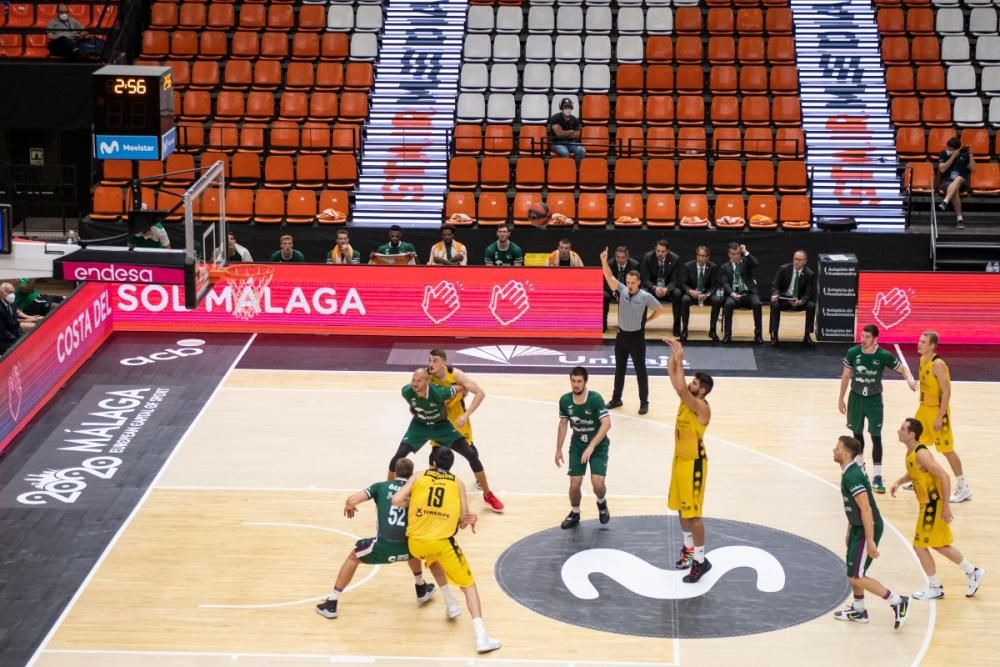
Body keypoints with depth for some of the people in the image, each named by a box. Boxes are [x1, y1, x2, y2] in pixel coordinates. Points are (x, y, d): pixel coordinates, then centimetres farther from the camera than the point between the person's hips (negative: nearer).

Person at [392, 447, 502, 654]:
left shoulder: (418, 477, 10)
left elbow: (396, 501, -2)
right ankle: (481, 637, -8)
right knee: (469, 585, 9)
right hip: (443, 543, -2)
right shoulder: (457, 483, 12)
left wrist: (411, 503, 18)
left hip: (416, 543, 2)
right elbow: (464, 519, 8)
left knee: (433, 557, 39)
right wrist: (465, 521, 30)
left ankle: (450, 604, 35)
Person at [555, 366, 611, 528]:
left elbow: (606, 424, -28)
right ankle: (574, 514, 22)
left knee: (597, 483, -15)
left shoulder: (595, 399, -23)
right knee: (575, 484, -6)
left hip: (598, 445, -3)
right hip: (577, 445, 3)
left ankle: (601, 503, 20)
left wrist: (591, 447, -35)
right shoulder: (565, 400, -10)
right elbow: (563, 424, 6)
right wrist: (558, 449, 8)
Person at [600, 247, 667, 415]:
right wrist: (604, 261, -28)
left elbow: (661, 309, -1)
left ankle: (644, 402, 10)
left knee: (640, 371, 2)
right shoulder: (622, 290, -3)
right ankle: (616, 399, 25)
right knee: (619, 369, 14)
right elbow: (609, 277, -14)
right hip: (621, 335, 4)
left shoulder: (645, 296, -12)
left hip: (636, 337, -4)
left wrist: (647, 320, -1)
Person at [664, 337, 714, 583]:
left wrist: (680, 361, -32)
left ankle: (700, 560, 3)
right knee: (681, 508, 19)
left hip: (694, 464, -9)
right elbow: (671, 372, 4)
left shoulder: (701, 407, -23)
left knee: (693, 513, -4)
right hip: (680, 460, 9)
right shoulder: (687, 399, 1)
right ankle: (689, 548, 35)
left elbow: (680, 388, -38)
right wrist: (674, 355, -12)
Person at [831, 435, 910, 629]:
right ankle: (858, 611, 33)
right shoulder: (849, 472, 8)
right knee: (853, 572, 19)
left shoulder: (852, 476, -24)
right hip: (858, 527, 10)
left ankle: (898, 602, 0)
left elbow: (866, 508, -27)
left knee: (855, 577, -5)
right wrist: (850, 531, 26)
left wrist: (870, 541, -27)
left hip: (868, 529, -10)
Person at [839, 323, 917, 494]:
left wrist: (910, 379, -28)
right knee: (857, 434, 15)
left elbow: (902, 369, -5)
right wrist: (841, 399, 6)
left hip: (874, 400, -2)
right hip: (856, 398, 2)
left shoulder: (884, 356, -16)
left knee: (876, 437, -5)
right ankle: (860, 465, 38)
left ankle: (877, 477, -1)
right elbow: (846, 376, 2)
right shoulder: (853, 353, -10)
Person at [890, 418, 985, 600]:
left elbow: (944, 476, -26)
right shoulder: (911, 452, 5)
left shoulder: (921, 454, -24)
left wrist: (945, 505, -25)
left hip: (933, 505, -10)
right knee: (938, 544, 19)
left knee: (920, 545, -1)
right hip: (927, 504, 10)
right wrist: (899, 482, 7)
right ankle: (973, 572, 31)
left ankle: (935, 588, 12)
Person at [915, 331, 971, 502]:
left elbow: (947, 392, -24)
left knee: (947, 449, -4)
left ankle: (963, 488, 3)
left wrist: (940, 417, -24)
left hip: (937, 410, -9)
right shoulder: (922, 360, 4)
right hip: (924, 407, 9)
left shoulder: (938, 364, -23)